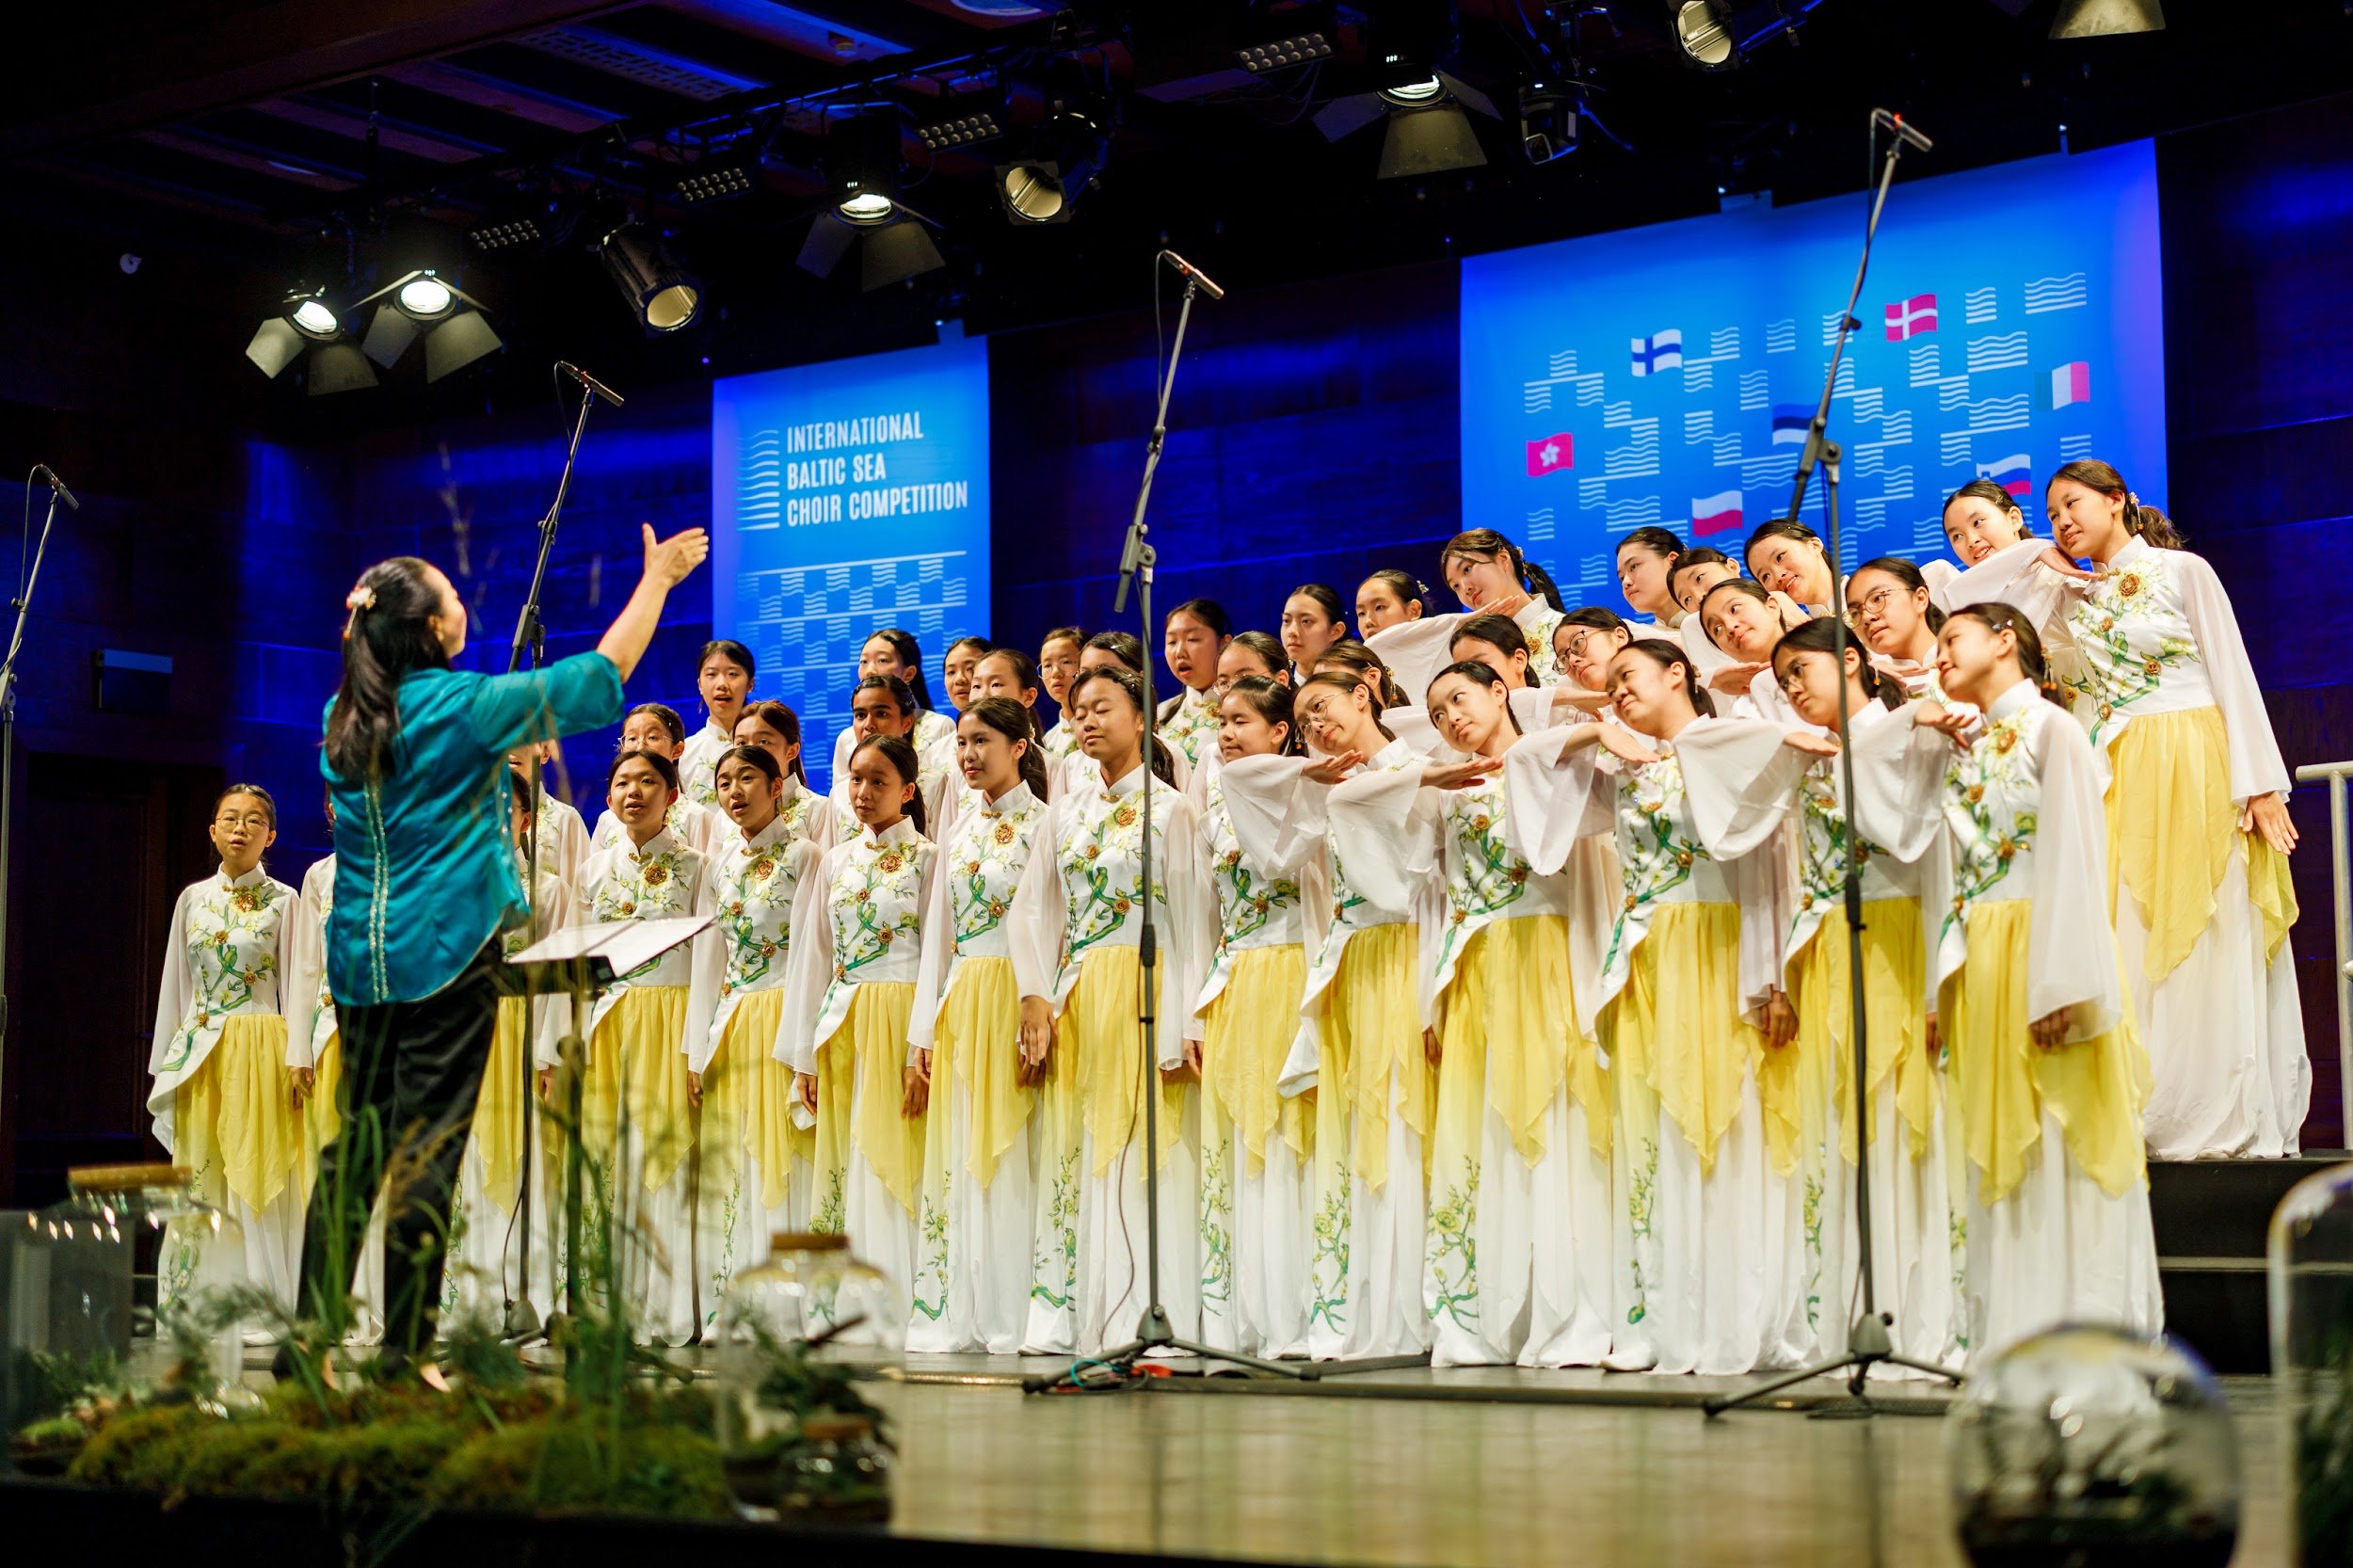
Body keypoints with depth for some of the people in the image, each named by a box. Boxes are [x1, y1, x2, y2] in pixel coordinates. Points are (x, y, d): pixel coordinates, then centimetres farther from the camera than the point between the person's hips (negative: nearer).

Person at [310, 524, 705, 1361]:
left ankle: (310, 1330, 9)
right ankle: (406, 1345, -3)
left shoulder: (343, 719, 9)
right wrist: (657, 580, 8)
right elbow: (597, 680, -2)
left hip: (359, 955, 6)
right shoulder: (460, 706, -9)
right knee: (427, 1146, -4)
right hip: (443, 952, -6)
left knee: (356, 1144, 10)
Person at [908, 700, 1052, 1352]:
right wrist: (926, 1024, 10)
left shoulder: (1039, 824, -4)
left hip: (1012, 999, -7)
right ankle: (960, 1316, 8)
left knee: (1010, 1157, -7)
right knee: (957, 1158, 5)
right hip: (959, 1003, 7)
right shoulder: (960, 831, 17)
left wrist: (1036, 1020, -18)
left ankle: (1010, 1319, -4)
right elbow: (938, 930, 17)